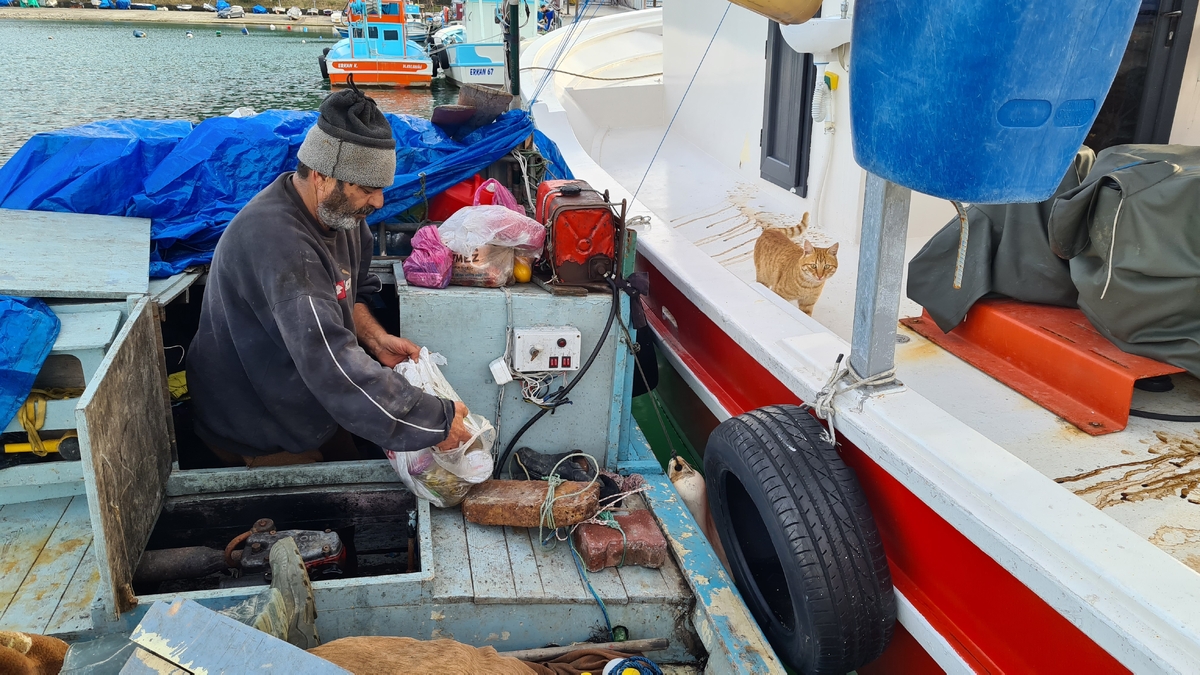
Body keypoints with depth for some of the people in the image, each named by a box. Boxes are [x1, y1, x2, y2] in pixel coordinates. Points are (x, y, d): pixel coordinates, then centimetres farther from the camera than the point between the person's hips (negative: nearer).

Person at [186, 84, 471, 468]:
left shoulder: (339, 211, -7)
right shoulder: (278, 243, -37)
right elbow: (337, 367, -42)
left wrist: (375, 339, -12)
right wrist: (436, 423, -38)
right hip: (259, 437, -8)